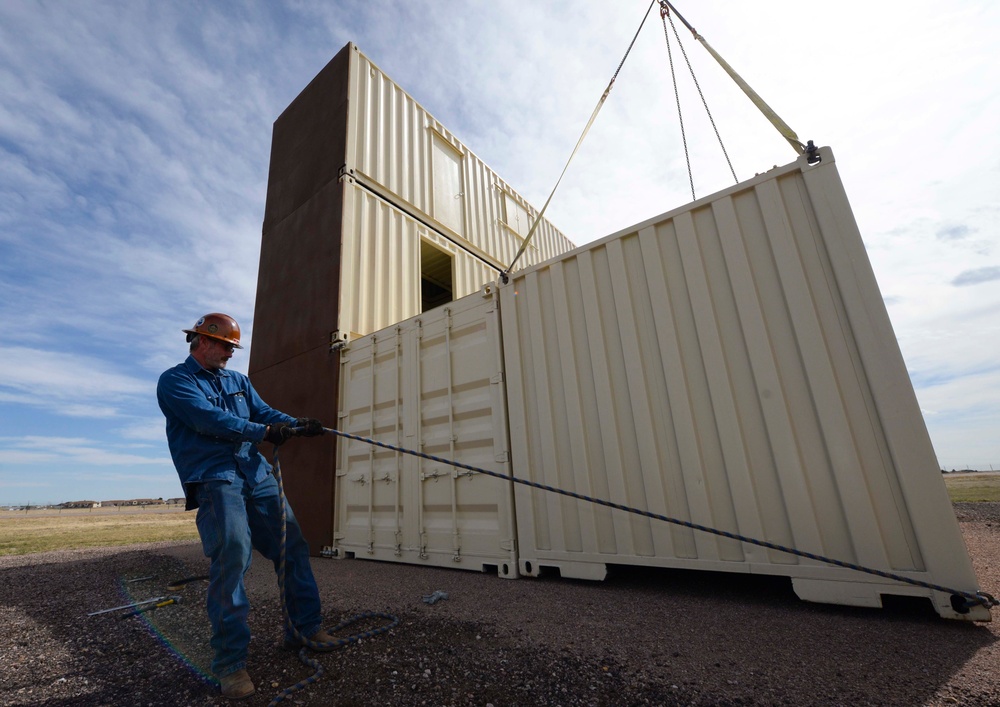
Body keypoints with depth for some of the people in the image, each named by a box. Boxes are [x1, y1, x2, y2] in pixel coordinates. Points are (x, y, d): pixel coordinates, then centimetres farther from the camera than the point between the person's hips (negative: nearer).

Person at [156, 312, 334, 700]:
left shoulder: (239, 381, 19)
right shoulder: (174, 381, 0)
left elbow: (265, 412, 8)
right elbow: (208, 419, -16)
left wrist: (297, 424, -11)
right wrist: (263, 432, -19)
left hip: (257, 475, 6)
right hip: (214, 479, -6)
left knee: (293, 546, 5)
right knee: (231, 557, -16)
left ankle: (304, 626, 21)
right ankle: (230, 661, 1)